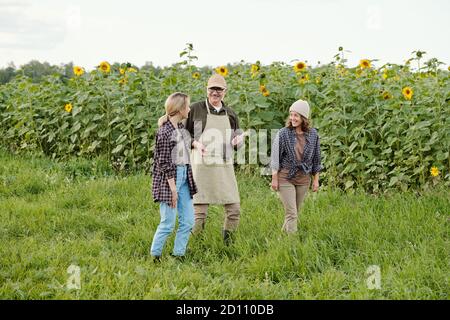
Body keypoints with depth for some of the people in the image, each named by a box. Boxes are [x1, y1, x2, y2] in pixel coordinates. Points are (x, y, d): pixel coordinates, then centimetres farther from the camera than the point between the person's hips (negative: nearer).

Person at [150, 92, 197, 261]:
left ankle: (178, 254, 19)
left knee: (188, 221, 9)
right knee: (168, 223, -4)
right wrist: (173, 189, -17)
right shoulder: (165, 132, -16)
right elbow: (165, 163, -17)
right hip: (169, 178, -9)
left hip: (184, 177, 9)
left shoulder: (181, 127, 9)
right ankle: (154, 256, 9)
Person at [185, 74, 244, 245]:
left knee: (234, 209, 3)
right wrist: (195, 143, -14)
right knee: (199, 211, -4)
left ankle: (228, 244, 20)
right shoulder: (196, 109, 1)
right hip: (202, 166, -4)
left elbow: (237, 135, 22)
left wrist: (239, 139, -2)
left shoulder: (230, 114, 13)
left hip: (225, 167, 4)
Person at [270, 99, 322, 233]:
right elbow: (275, 156, -3)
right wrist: (274, 178, -5)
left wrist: (316, 179, 9)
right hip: (285, 177, -3)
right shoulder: (283, 133, -7)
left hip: (303, 178, 3)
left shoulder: (313, 134, 1)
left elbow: (316, 158, 9)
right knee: (291, 213, -9)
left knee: (295, 212, 10)